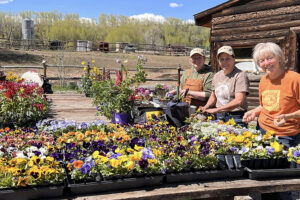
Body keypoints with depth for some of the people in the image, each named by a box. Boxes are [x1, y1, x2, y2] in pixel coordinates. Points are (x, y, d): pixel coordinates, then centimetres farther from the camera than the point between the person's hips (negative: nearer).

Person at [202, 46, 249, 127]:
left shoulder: (240, 75, -12)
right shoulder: (217, 76, 9)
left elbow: (239, 101, -22)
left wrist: (217, 109, -23)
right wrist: (206, 107, 2)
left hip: (236, 118, -6)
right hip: (220, 117, 6)